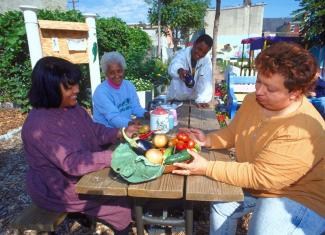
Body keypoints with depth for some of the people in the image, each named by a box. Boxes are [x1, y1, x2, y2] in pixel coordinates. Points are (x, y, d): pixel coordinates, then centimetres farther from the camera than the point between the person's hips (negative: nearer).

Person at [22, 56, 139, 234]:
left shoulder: (72, 107, -3)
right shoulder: (40, 125, -31)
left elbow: (95, 131, 3)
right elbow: (73, 163, -35)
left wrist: (120, 133, -14)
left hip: (84, 173, 8)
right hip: (59, 189, -8)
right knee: (124, 199, -8)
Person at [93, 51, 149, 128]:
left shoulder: (129, 85, 4)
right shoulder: (101, 91, -16)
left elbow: (135, 107, 5)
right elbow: (113, 118, -25)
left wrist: (146, 114, -16)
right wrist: (129, 123, -42)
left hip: (126, 128, 7)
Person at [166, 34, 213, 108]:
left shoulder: (207, 60, -13)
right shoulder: (182, 54, -19)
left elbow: (205, 82, -21)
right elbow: (173, 67, -40)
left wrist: (202, 100, -33)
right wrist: (180, 70, -63)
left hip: (193, 99, 2)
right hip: (176, 98, -1)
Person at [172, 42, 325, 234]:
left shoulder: (302, 133, -34)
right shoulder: (254, 100, -10)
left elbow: (259, 177, -31)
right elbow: (233, 133, 5)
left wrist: (206, 168, -30)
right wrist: (208, 140, -13)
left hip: (297, 196, -7)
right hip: (256, 183, 7)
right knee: (221, 203, 8)